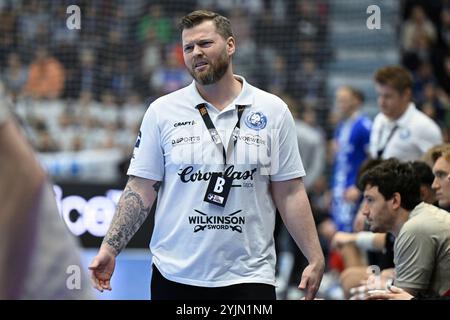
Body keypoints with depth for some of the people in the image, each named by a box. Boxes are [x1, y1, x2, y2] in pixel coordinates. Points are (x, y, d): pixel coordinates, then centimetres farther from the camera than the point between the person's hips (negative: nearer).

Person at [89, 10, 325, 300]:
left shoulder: (273, 111, 4)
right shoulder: (162, 111, 4)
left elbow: (290, 193, 5)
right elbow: (141, 190, 4)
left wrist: (316, 258, -2)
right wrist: (110, 248, -6)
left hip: (249, 277, -1)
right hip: (174, 275, 1)